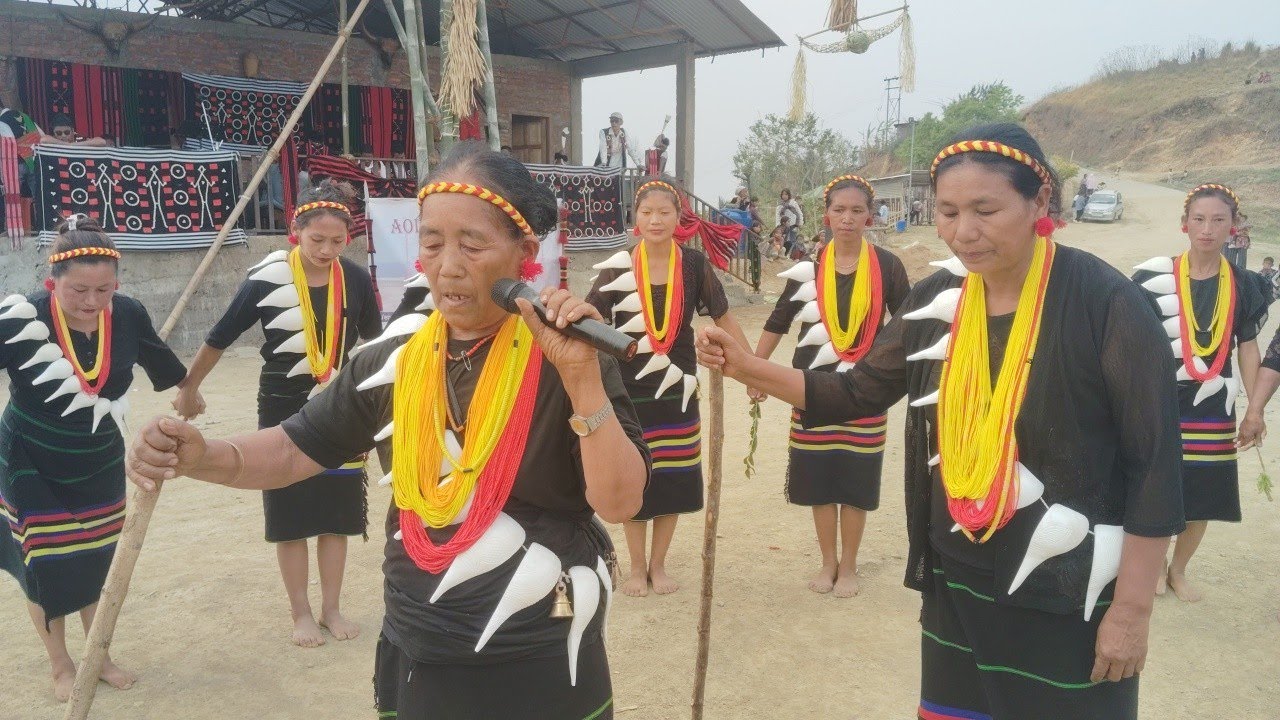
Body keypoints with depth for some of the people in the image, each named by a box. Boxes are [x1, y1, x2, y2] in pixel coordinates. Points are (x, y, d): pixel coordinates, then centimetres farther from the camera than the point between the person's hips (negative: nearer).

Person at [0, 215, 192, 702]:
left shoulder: (127, 314, -15)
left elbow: (160, 359, 6)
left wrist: (189, 392, 23)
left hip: (101, 465, 3)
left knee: (98, 565, 15)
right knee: (46, 568, 7)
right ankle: (61, 667, 30)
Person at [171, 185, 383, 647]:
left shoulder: (356, 280, -8)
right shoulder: (268, 279, -15)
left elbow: (373, 339, 10)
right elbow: (220, 338, -3)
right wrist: (188, 389, 8)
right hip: (283, 410, -2)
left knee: (337, 513, 9)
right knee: (290, 515, 7)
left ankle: (331, 609, 24)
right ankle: (301, 613, 23)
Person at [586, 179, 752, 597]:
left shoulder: (694, 264, -3)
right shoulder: (618, 267, -6)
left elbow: (723, 318, 5)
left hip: (676, 388, 1)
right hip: (627, 389, -1)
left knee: (673, 481, 7)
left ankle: (658, 565, 27)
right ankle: (636, 566, 26)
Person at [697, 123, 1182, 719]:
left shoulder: (1105, 302, -16)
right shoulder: (936, 300, -1)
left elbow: (1155, 463, -13)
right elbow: (858, 392, 7)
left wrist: (1132, 609, -11)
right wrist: (745, 367, -5)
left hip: (1070, 598, -5)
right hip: (956, 585, 5)